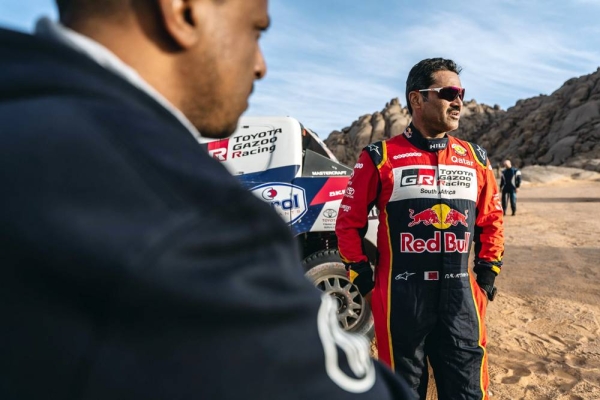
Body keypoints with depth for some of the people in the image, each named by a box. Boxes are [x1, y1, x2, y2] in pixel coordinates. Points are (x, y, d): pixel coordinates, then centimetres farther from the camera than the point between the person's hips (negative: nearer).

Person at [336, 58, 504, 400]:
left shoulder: (476, 158, 8)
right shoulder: (381, 157, -5)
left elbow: (491, 218, 19)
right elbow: (349, 221, 1)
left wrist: (489, 270, 12)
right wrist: (361, 276, 0)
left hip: (461, 297, 4)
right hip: (401, 298, -3)